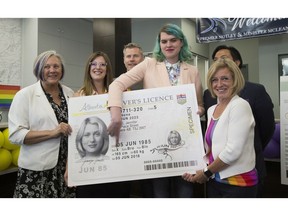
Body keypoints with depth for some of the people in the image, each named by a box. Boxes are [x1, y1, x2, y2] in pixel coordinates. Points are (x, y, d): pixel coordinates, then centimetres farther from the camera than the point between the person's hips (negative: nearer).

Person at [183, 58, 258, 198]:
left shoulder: (240, 106, -14)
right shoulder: (211, 110, 7)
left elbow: (233, 150, -21)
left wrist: (206, 172, -12)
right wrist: (196, 170, -2)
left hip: (238, 183, -6)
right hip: (214, 181, 6)